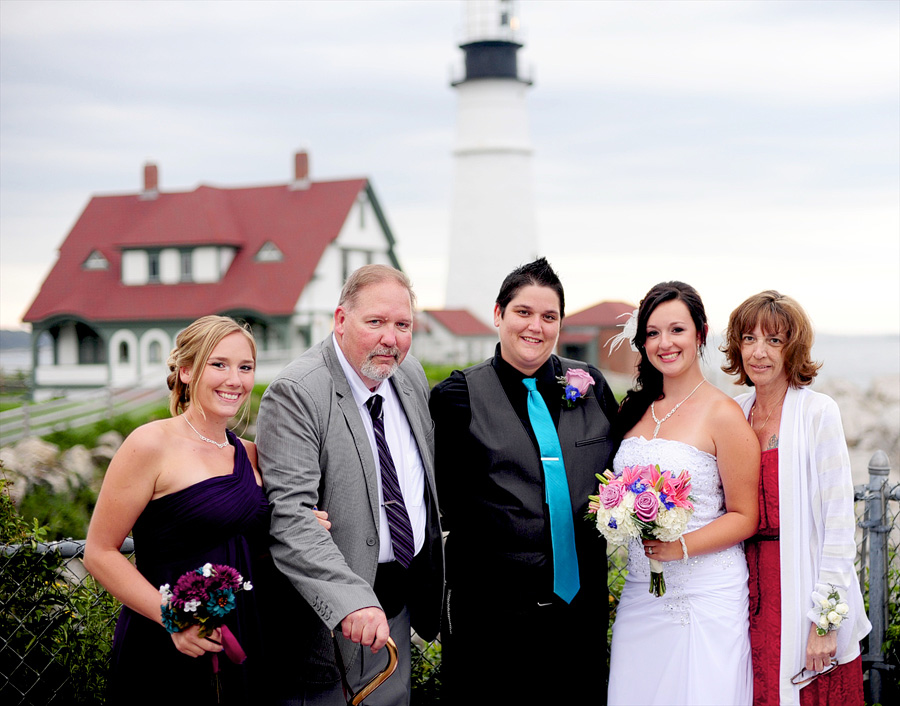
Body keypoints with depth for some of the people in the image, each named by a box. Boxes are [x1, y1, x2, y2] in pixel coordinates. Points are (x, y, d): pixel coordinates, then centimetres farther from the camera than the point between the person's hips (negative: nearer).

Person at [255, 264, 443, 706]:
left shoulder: (410, 375, 5)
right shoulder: (295, 394, -20)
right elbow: (290, 520, -28)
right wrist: (351, 601, -38)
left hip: (398, 602, 7)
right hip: (329, 615, -7)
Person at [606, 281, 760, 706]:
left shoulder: (722, 413, -7)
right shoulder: (635, 409, 10)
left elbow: (744, 518, -6)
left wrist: (683, 546, -20)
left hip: (705, 594, -5)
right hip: (640, 591, 5)